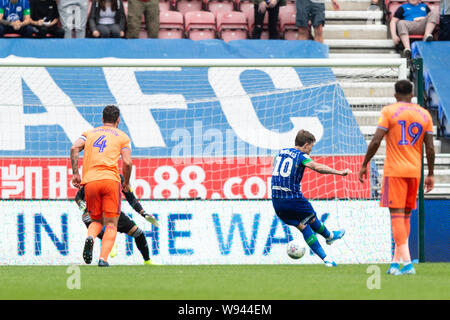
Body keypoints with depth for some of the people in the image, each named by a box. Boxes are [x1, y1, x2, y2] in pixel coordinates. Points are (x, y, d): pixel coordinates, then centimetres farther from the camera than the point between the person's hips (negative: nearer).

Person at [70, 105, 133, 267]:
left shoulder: (89, 133, 22)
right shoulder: (122, 136, 14)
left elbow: (74, 148, 3)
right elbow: (127, 162, 2)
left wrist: (75, 173, 5)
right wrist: (126, 183, 16)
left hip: (90, 181, 3)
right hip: (111, 179, -3)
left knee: (97, 220, 18)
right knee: (111, 224, 0)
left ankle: (90, 237, -16)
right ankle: (103, 258, -19)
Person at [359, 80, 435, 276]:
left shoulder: (389, 111, -4)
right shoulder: (424, 114, 8)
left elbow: (376, 141, -10)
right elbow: (430, 148, 6)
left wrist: (364, 165, -1)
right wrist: (430, 175, 13)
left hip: (394, 171, -4)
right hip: (415, 171, 5)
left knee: (397, 214, -6)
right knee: (406, 216, 14)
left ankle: (407, 263, -17)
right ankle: (396, 262, 17)